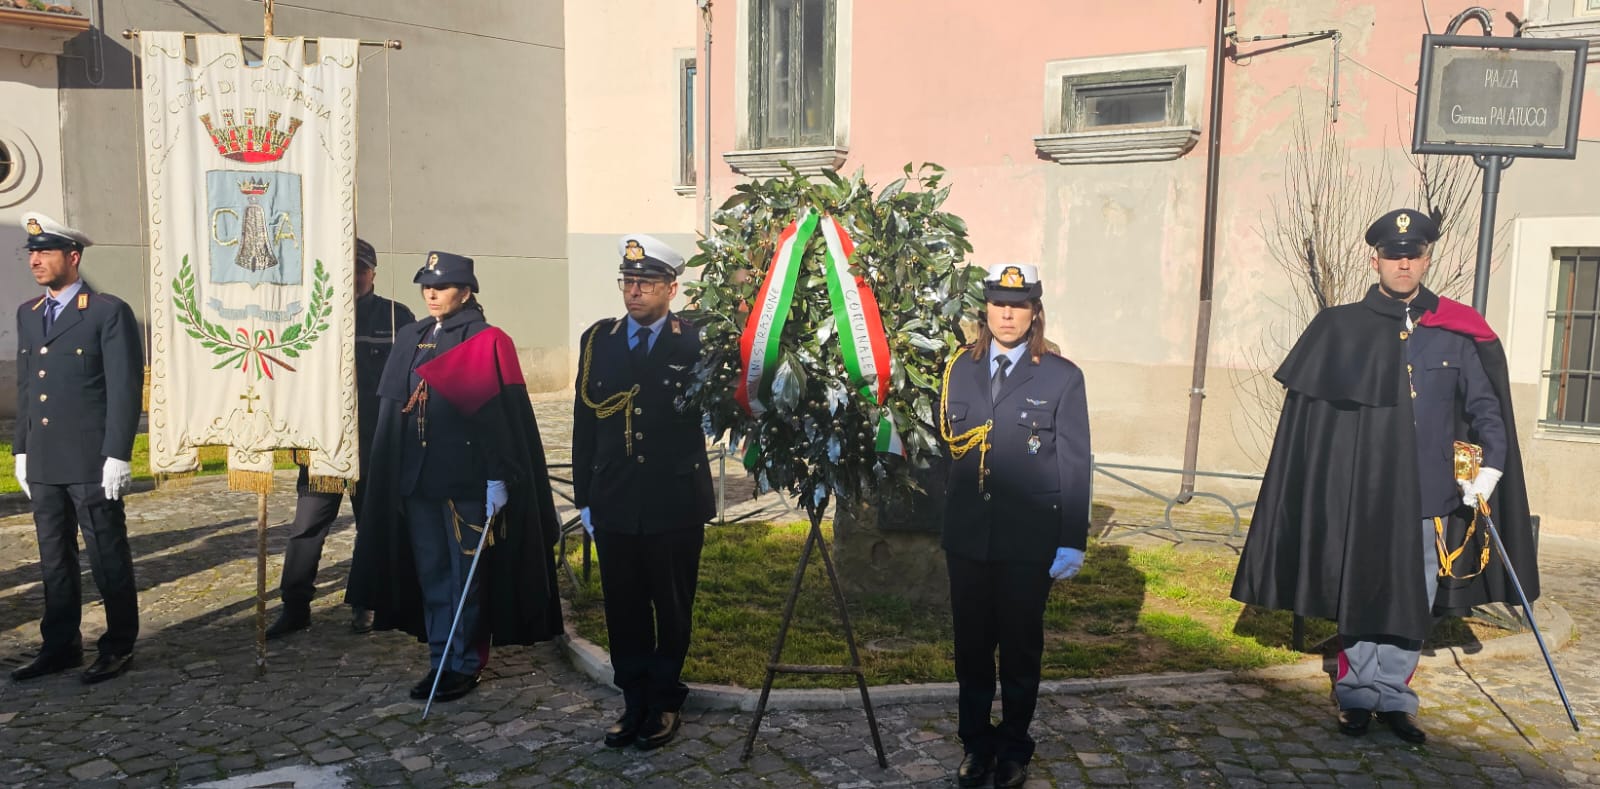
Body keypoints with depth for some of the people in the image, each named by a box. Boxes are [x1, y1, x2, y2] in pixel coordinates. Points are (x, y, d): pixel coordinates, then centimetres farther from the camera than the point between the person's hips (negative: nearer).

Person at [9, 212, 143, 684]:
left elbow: (125, 388, -11)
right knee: (54, 558, 14)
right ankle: (60, 646, 25)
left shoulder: (109, 312, -8)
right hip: (43, 464, 7)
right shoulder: (27, 314, 14)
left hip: (92, 464, -7)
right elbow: (25, 388, 17)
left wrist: (117, 456, -14)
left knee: (107, 557, 2)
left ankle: (119, 647, 14)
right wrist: (21, 451, 13)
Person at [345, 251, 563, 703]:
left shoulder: (488, 342, -6)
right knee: (430, 572, 11)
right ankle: (439, 661, 21)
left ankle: (465, 665, 15)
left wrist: (498, 479, -15)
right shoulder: (410, 340, 11)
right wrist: (391, 475, 10)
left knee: (466, 574, 3)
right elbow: (392, 411, 13)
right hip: (416, 476, 6)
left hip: (467, 477, -5)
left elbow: (502, 414, -10)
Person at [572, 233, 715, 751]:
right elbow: (584, 423, 8)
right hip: (614, 504, 3)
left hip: (676, 504, -2)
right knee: (624, 609, 10)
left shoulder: (695, 343, -4)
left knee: (673, 608, 9)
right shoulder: (598, 340, 6)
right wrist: (585, 497, 6)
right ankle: (634, 702, 26)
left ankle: (665, 702, 27)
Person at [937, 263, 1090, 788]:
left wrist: (1073, 543, -7)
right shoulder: (960, 369, 6)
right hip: (967, 534, 3)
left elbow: (1075, 464, -4)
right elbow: (948, 443, 8)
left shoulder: (1061, 377, -3)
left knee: (1021, 649, 11)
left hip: (1030, 539, -2)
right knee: (971, 647, 11)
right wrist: (945, 515, -1)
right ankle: (976, 745, 28)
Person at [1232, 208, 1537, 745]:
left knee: (1414, 601, 9)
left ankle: (1393, 696, 22)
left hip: (1429, 494, 2)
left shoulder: (1457, 332, 5)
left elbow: (1486, 407, 11)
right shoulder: (1341, 329, 0)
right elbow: (1308, 413, 0)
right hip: (1361, 495, -2)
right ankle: (1357, 696, 20)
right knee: (1362, 596, 6)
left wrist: (1491, 468, -1)